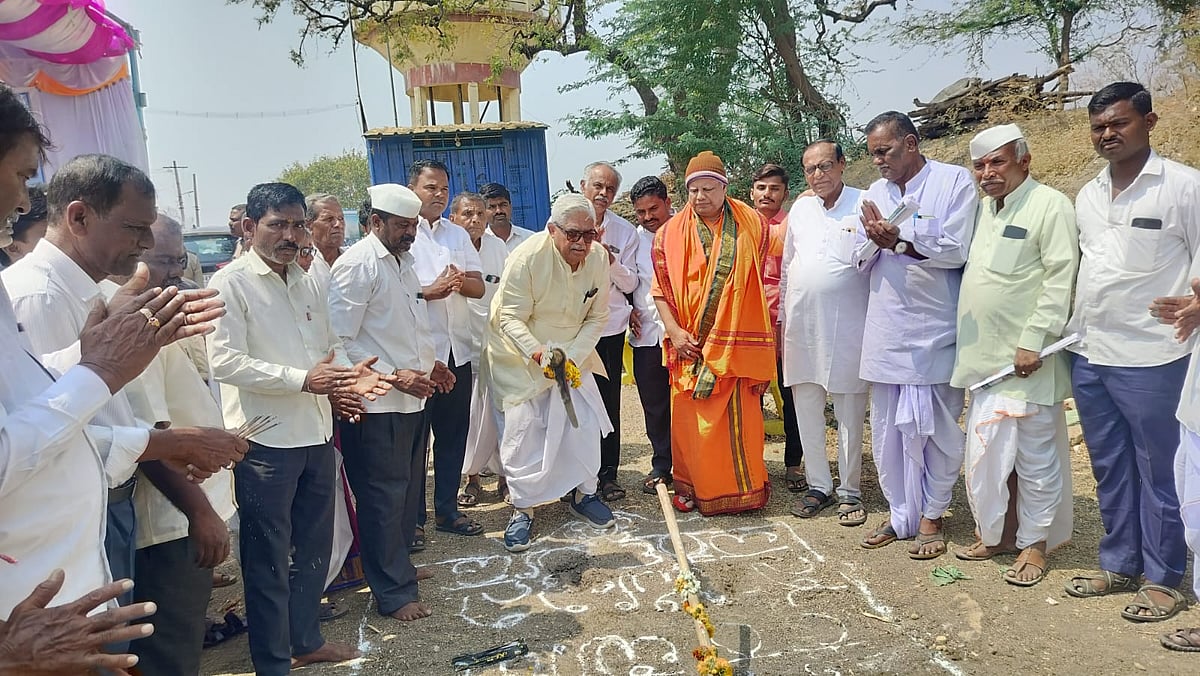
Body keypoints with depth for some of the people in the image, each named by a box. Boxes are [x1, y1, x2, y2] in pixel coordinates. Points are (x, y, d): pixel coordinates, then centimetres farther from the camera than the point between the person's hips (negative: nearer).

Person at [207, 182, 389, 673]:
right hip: (266, 442, -7)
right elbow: (225, 360, -18)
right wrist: (302, 379, -24)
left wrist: (350, 372, -4)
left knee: (313, 545, 19)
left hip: (316, 434, 7)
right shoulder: (230, 284, -10)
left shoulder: (306, 283, 12)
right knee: (268, 558, 7)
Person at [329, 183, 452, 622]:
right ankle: (393, 593, 14)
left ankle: (396, 564, 36)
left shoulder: (402, 260, 15)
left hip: (411, 398, 9)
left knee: (406, 490, 19)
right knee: (383, 497, 2)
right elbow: (340, 340, -18)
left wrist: (430, 363, 10)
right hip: (376, 404, -9)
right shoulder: (357, 265, -13)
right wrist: (394, 376, -20)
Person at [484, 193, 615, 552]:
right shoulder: (527, 257, -25)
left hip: (573, 354, 4)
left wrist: (573, 357, -18)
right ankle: (522, 509, 10)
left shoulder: (598, 257, -11)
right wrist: (538, 353, -38)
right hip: (522, 356, -4)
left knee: (585, 422, 1)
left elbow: (597, 316, -5)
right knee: (523, 431, -6)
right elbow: (511, 318, -22)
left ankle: (584, 493, 23)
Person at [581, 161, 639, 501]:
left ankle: (608, 475, 15)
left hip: (610, 325, 1)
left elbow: (630, 284, 2)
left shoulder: (625, 231, 6)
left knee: (609, 402, 4)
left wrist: (610, 259, -15)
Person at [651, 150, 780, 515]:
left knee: (740, 418, 3)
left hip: (736, 341, 0)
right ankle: (691, 485, 20)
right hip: (690, 344, 0)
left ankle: (744, 485, 19)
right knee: (690, 419, 5)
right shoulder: (671, 233, 2)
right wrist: (673, 329, -5)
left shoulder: (751, 223, 3)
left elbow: (779, 245, 18)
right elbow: (660, 288, 3)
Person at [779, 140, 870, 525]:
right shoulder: (800, 209, 11)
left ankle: (850, 491, 17)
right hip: (802, 325, 5)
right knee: (806, 411, 9)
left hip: (848, 327, -4)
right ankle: (819, 486, 23)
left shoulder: (865, 205, -3)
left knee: (850, 414, 4)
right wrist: (783, 319, 15)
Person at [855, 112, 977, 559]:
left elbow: (956, 251, -11)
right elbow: (862, 261, 11)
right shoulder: (875, 193, 13)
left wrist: (898, 239, -13)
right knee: (888, 429, 9)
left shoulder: (954, 181, -3)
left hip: (934, 330, -5)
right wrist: (874, 242, -9)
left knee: (937, 429, 4)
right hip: (886, 329, 5)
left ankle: (930, 516, 20)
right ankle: (900, 514, 22)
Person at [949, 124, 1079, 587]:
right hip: (985, 355, 7)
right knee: (987, 452, 13)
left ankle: (1034, 543, 17)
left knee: (1035, 455, 4)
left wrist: (1033, 342, -18)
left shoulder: (1050, 206, -9)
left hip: (1026, 359, -7)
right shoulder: (983, 207, 14)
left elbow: (1060, 279, -15)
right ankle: (998, 534, 27)